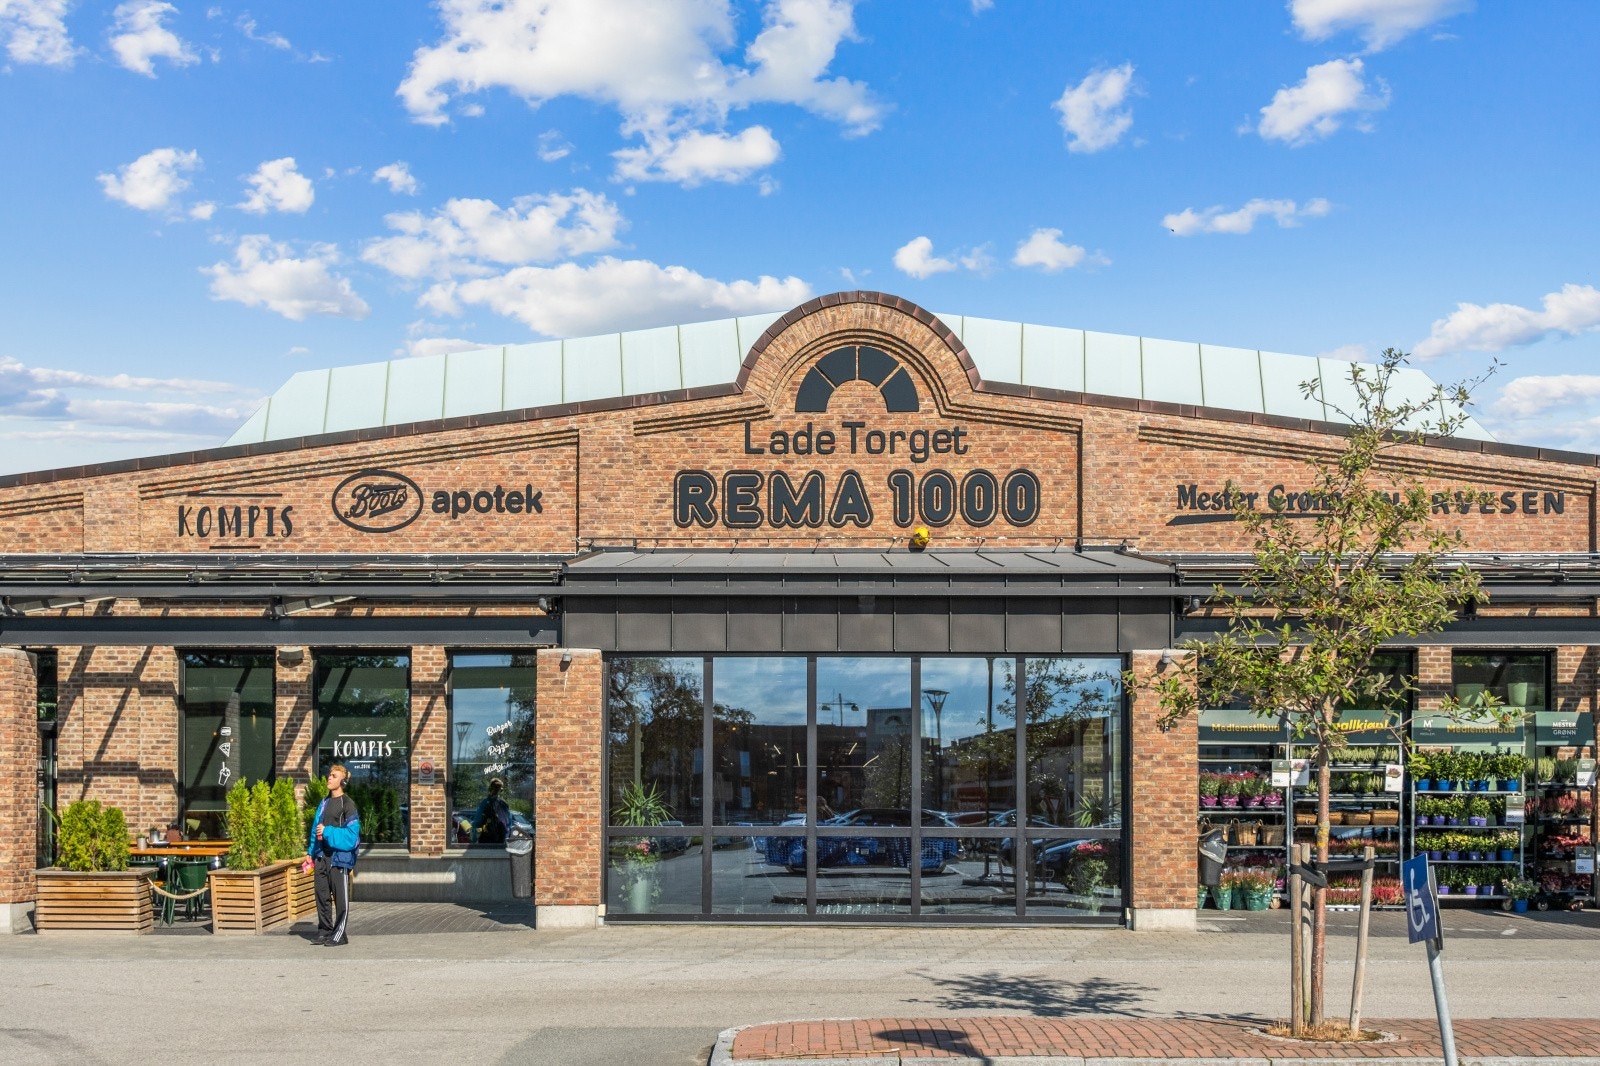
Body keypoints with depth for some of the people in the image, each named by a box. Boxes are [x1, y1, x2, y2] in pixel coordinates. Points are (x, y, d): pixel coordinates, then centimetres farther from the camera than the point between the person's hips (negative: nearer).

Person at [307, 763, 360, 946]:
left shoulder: (347, 804, -5)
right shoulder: (324, 804, 16)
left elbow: (351, 833, -12)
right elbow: (315, 828, 18)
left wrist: (327, 832, -16)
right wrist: (311, 852, 11)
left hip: (339, 856, -7)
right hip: (321, 856, 7)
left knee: (340, 897, -2)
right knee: (322, 895, 9)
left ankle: (340, 935, 3)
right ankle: (324, 931, 18)